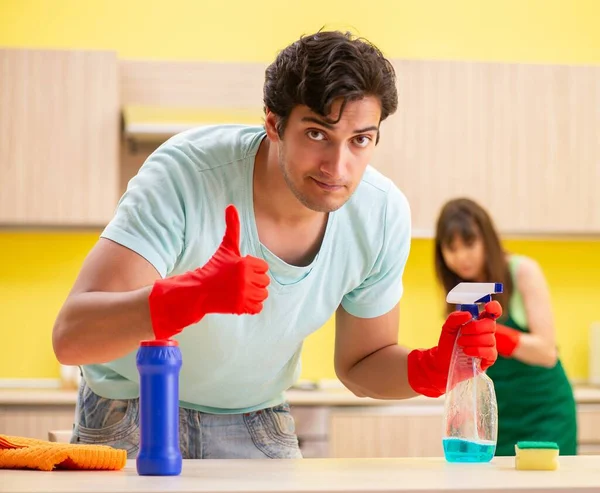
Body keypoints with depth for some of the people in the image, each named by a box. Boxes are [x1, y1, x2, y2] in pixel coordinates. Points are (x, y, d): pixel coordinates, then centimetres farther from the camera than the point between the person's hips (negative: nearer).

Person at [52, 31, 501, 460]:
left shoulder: (382, 214, -13)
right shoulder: (184, 175, -27)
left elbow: (360, 364, 3)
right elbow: (70, 337, -35)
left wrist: (434, 369, -18)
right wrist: (195, 294, -51)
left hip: (258, 424, 4)